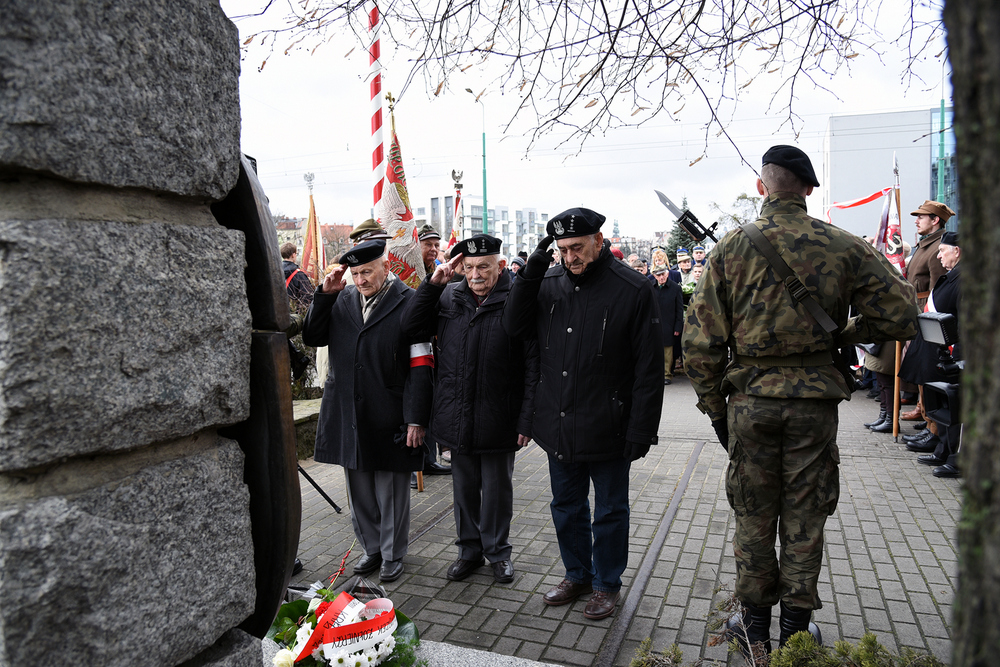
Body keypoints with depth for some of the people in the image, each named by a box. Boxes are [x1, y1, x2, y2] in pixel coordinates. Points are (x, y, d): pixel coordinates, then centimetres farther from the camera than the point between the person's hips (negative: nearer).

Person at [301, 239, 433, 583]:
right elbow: (311, 337, 7)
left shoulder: (409, 303, -7)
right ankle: (372, 548, 35)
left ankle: (392, 554, 28)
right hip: (347, 415, 5)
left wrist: (416, 418, -13)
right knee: (359, 491, 16)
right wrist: (324, 294, -3)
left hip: (390, 418, -4)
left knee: (391, 492, 9)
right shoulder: (341, 300, 9)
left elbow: (420, 367, -10)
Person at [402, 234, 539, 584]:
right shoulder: (448, 297, 4)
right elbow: (410, 326, 1)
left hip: (498, 419, -4)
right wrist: (432, 283, -8)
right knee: (464, 486, 18)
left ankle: (498, 550, 33)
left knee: (497, 487, 13)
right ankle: (469, 549, 36)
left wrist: (526, 419, -14)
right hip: (457, 417, 4)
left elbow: (532, 366, -12)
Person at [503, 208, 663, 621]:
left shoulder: (634, 290, -11)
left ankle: (607, 584, 35)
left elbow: (649, 368, -11)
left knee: (610, 511, 14)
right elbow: (515, 327, -1)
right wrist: (531, 272, -10)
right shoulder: (550, 284, 2)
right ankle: (577, 575, 41)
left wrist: (641, 430, -14)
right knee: (566, 506, 20)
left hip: (607, 428, -4)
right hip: (558, 426, 5)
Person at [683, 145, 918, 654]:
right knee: (804, 518, 14)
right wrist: (842, 336, 12)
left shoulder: (732, 248, -6)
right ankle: (794, 629, 27)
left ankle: (756, 628, 28)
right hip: (816, 400, 1)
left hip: (750, 400, 0)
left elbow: (700, 340, -6)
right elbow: (902, 316, -1)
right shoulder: (843, 247, -3)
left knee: (752, 516, 14)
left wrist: (714, 406, 4)